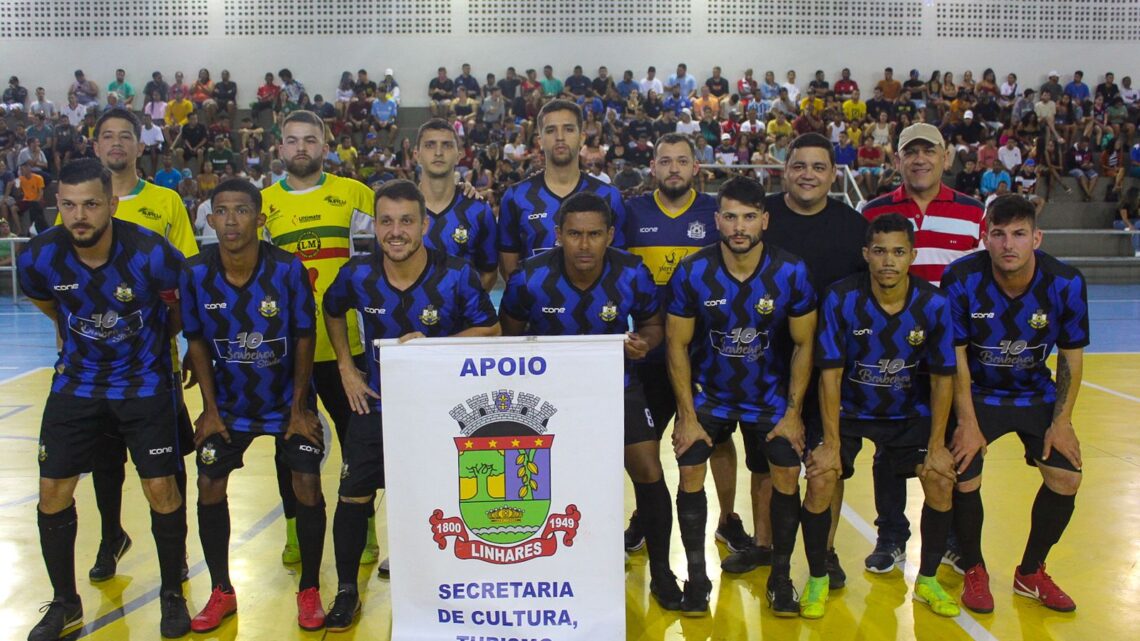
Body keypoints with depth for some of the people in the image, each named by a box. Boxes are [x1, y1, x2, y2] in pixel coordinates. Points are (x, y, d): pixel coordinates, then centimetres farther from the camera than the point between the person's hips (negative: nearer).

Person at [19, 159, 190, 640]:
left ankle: (172, 595, 19)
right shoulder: (39, 257, -15)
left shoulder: (151, 254, -24)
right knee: (53, 492, 3)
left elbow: (183, 306, -3)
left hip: (145, 381, -3)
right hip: (76, 381, 3)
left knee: (161, 490, -3)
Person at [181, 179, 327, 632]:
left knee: (307, 484, -10)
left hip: (288, 399, -2)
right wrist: (210, 408, -5)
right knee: (209, 486, 0)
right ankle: (222, 592, 18)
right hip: (229, 403, 2)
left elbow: (304, 338, -11)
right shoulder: (196, 273, -14)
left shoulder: (288, 269, -20)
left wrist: (299, 407, -11)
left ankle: (309, 591, 9)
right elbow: (197, 342, -3)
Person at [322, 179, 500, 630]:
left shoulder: (457, 276, -17)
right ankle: (346, 591, 20)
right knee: (353, 497, 0)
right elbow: (332, 312, 12)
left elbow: (489, 330, -10)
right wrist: (346, 366, 4)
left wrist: (433, 345, -23)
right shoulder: (358, 275, -9)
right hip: (376, 402, 2)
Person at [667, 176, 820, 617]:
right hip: (709, 392, 0)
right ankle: (696, 578, 6)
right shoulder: (692, 273, -16)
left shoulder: (791, 274, -15)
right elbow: (677, 345, -9)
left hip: (770, 394, 0)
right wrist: (687, 415, -11)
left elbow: (803, 345, -5)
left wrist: (793, 412, -8)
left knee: (786, 474, -9)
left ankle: (781, 578, 12)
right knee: (690, 471, -11)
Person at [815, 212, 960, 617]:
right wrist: (831, 441, -20)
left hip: (910, 411, 2)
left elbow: (942, 377, -7)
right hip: (849, 409, -1)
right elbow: (830, 373, -17)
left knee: (941, 481, -12)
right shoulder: (840, 299, -20)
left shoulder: (934, 304, -14)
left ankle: (927, 580, 11)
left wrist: (937, 444, -11)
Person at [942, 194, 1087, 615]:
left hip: (1036, 394, 3)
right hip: (977, 393, -2)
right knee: (964, 477, -16)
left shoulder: (1066, 283, -18)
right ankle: (974, 572, 11)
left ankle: (1031, 573, 16)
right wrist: (967, 423, -18)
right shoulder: (961, 280, -25)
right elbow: (955, 355, -16)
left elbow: (1072, 356, -6)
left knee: (1066, 476, -7)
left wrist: (1061, 421, -9)